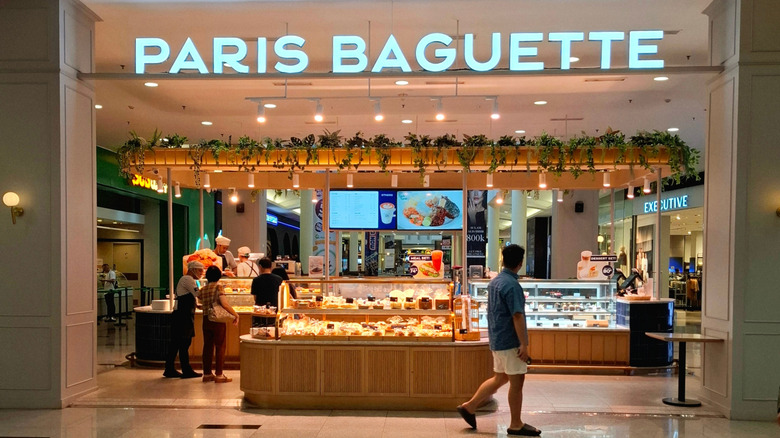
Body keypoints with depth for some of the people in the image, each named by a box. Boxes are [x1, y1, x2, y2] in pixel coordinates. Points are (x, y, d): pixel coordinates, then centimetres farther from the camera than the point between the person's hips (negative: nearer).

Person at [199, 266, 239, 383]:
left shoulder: (203, 289, 6)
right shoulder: (218, 287, -11)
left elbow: (202, 303, 10)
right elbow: (224, 304, -20)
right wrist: (236, 315, -13)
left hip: (206, 320, 6)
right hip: (218, 320, -6)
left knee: (207, 346, 12)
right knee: (220, 347, 1)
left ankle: (207, 374, 17)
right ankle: (219, 375, 1)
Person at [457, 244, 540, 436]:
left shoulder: (494, 282, 10)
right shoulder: (512, 285, -19)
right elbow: (517, 316, -22)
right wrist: (524, 344, -20)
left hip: (497, 340, 9)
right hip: (510, 342, -9)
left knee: (499, 378, 18)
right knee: (516, 382, 1)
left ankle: (469, 406, 20)